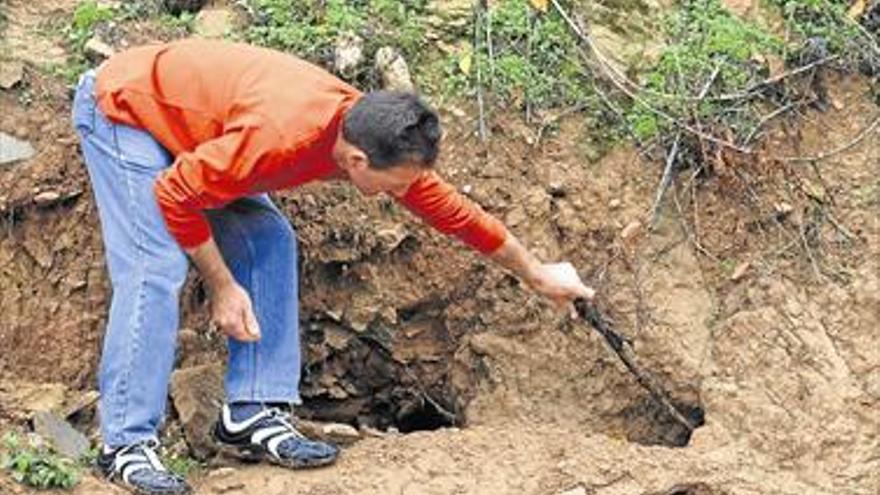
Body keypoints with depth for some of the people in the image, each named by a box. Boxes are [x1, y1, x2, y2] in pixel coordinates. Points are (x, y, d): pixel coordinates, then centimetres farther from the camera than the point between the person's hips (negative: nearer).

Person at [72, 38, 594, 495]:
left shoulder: (369, 132, -15)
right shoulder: (279, 136, -40)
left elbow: (451, 209, -1)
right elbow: (174, 194, -27)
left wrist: (537, 273, 8)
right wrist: (222, 287, -19)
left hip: (179, 114, 8)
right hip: (119, 108, -8)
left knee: (269, 243, -3)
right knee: (156, 268, -21)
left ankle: (252, 414, -3)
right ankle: (126, 446, -19)